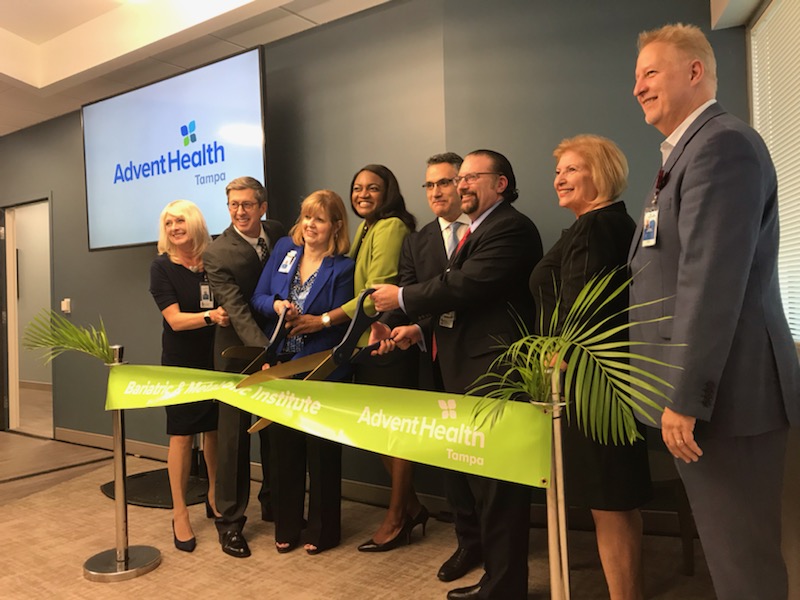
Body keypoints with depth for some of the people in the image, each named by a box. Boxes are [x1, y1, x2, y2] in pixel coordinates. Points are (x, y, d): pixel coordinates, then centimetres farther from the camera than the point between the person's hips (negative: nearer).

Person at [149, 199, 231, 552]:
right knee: (181, 435, 3)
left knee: (215, 430, 10)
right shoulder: (162, 267, -5)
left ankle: (214, 497, 31)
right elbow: (174, 319, -14)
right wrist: (210, 316, -29)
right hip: (181, 363, -2)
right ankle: (180, 514, 16)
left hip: (216, 359, 2)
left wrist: (228, 314, -12)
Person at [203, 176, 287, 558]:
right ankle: (230, 520, 18)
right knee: (234, 437, 3)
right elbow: (238, 311, -26)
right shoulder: (217, 254, -16)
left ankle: (274, 505, 33)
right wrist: (265, 352, -38)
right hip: (239, 351, -5)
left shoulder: (278, 233, -1)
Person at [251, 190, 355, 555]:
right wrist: (277, 305, -14)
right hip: (279, 366, 4)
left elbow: (340, 322, -7)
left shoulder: (342, 268, -7)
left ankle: (322, 530, 25)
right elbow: (258, 297, 6)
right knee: (282, 449, 12)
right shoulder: (284, 248, 5)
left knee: (321, 452, 6)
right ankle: (286, 526, 29)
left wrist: (314, 322, -23)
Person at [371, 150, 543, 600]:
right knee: (483, 482, 18)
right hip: (470, 371, 11)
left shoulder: (510, 228, -12)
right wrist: (420, 327, 6)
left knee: (498, 486, 0)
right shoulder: (478, 230, 20)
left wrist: (402, 297, -11)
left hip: (494, 372, -11)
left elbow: (465, 286, -23)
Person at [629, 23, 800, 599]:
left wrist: (687, 398, -21)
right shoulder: (691, 149, 18)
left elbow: (713, 281, -22)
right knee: (728, 548, 19)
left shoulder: (722, 143, -14)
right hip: (705, 389, 10)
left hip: (722, 391, -10)